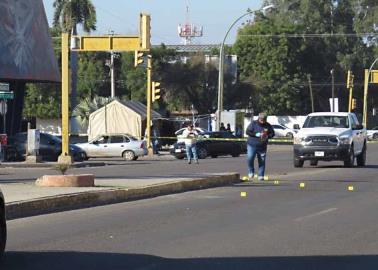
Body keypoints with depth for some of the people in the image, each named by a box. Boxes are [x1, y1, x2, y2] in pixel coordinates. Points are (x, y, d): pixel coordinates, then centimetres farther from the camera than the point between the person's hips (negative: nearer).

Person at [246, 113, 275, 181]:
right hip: (252, 145, -2)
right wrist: (256, 134, -19)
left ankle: (260, 176, 10)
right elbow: (248, 131, -7)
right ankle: (251, 172, 5)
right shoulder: (253, 124, -3)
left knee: (262, 162, 2)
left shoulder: (268, 125, 4)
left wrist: (267, 136, -11)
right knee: (250, 158, -16)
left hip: (262, 147, 2)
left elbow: (272, 133, 10)